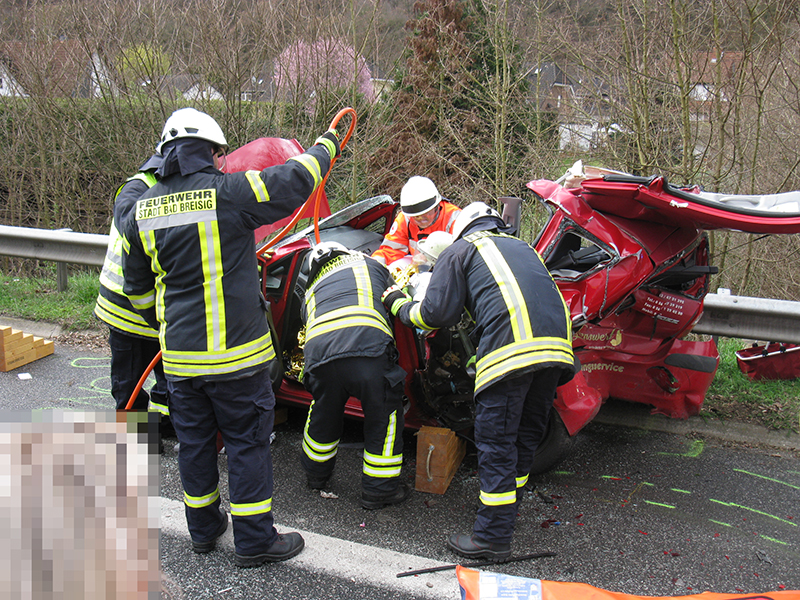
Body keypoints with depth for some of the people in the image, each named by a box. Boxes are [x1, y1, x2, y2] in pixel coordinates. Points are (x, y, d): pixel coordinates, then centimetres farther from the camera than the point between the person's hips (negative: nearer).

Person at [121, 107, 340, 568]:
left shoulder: (143, 210, 5)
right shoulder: (228, 192, -15)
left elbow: (139, 288, 15)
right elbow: (293, 182, -6)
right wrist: (325, 148, 12)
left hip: (179, 354, 6)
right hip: (235, 352, -5)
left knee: (194, 440, 18)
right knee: (247, 442, 6)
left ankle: (204, 529, 33)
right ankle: (255, 541, 15)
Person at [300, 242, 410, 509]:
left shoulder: (312, 288, 40)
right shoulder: (370, 264, 34)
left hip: (318, 353, 4)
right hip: (368, 344, -4)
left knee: (323, 415, 28)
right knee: (384, 416, 14)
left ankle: (316, 475, 49)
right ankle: (379, 489, 21)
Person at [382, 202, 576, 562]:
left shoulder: (461, 249, 17)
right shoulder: (521, 247, 36)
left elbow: (437, 313, 7)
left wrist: (400, 306, 27)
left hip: (512, 346, -7)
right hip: (557, 342, 7)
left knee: (496, 443, -1)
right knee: (526, 435, 18)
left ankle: (493, 537, 2)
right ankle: (505, 514, 31)